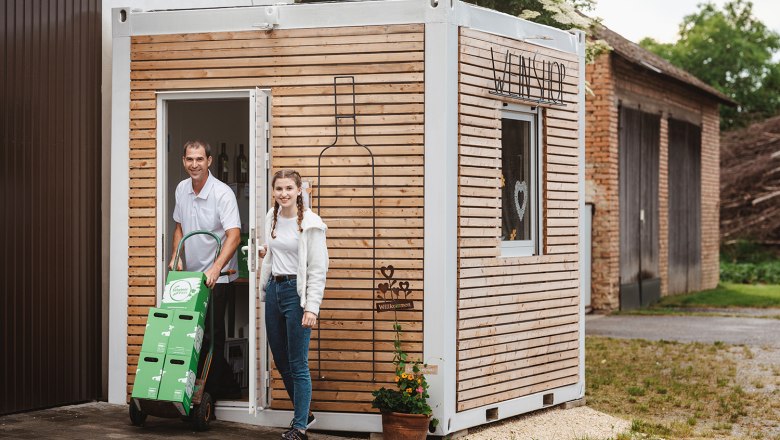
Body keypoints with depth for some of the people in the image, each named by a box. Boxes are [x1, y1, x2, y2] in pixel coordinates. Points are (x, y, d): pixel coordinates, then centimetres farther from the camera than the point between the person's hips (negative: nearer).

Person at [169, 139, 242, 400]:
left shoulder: (222, 193, -16)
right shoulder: (182, 189, 6)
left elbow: (234, 236, -26)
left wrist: (216, 268, -39)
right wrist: (176, 256, 5)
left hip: (216, 278, -7)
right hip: (190, 274, 7)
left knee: (210, 336, -8)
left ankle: (209, 394, 2)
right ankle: (228, 387, 21)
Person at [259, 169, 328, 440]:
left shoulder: (310, 224, -12)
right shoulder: (272, 218, 9)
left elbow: (317, 270, -14)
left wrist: (312, 308, -18)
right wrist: (266, 253, 11)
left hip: (296, 291, -7)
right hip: (274, 289, 7)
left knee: (298, 364, -4)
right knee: (281, 360, 13)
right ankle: (303, 413, 29)